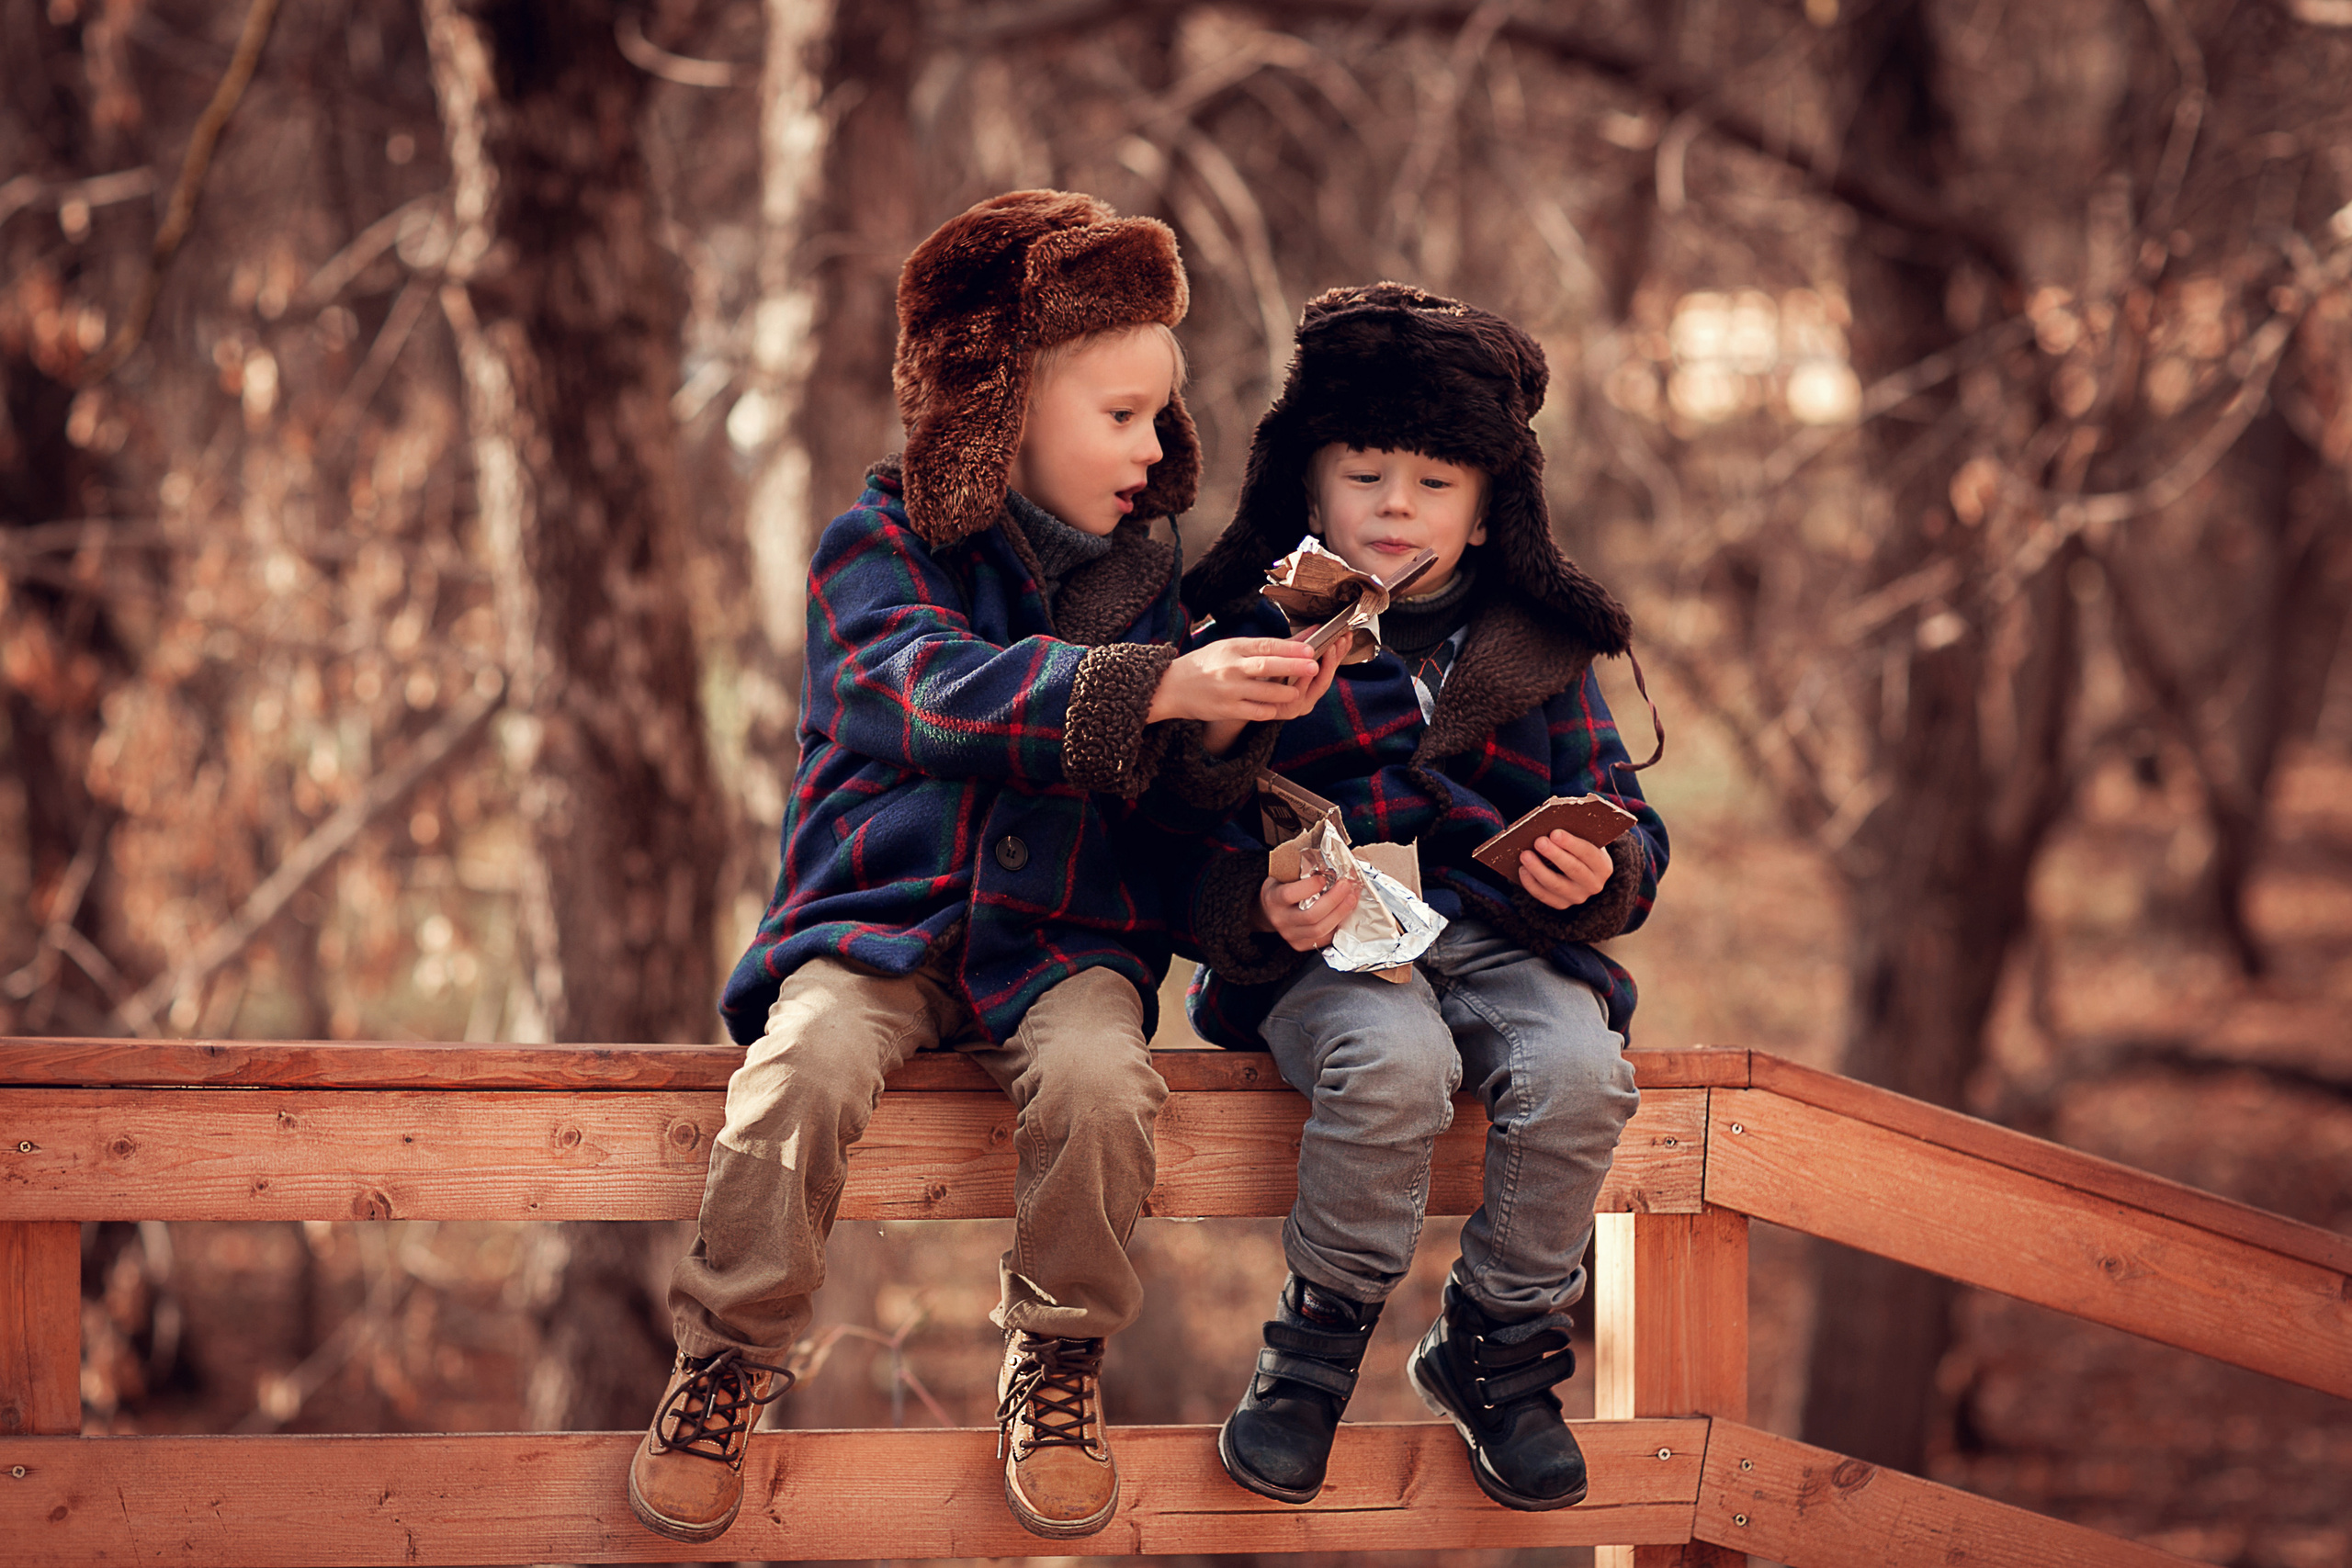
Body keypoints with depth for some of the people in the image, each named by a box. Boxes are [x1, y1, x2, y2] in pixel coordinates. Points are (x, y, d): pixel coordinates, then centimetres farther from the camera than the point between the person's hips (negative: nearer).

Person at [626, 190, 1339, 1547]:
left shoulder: (1141, 574, 10)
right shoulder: (884, 545, -3)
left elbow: (1178, 793, 5)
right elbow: (940, 689, -24)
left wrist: (1234, 720, -19)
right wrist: (1156, 686, -36)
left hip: (1061, 937, 2)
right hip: (879, 924, -2)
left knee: (1100, 1078, -30)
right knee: (806, 1070, -32)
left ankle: (1057, 1362, -6)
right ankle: (727, 1362, -9)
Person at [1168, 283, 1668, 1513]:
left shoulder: (1538, 652, 14)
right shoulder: (1254, 644, 6)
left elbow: (1625, 822, 12)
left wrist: (1598, 876, -13)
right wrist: (1262, 907, -19)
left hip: (1506, 939, 3)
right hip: (1326, 953, -3)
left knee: (1579, 1070, -29)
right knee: (1392, 1061, -36)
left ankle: (1496, 1346, -3)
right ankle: (1316, 1342, -12)